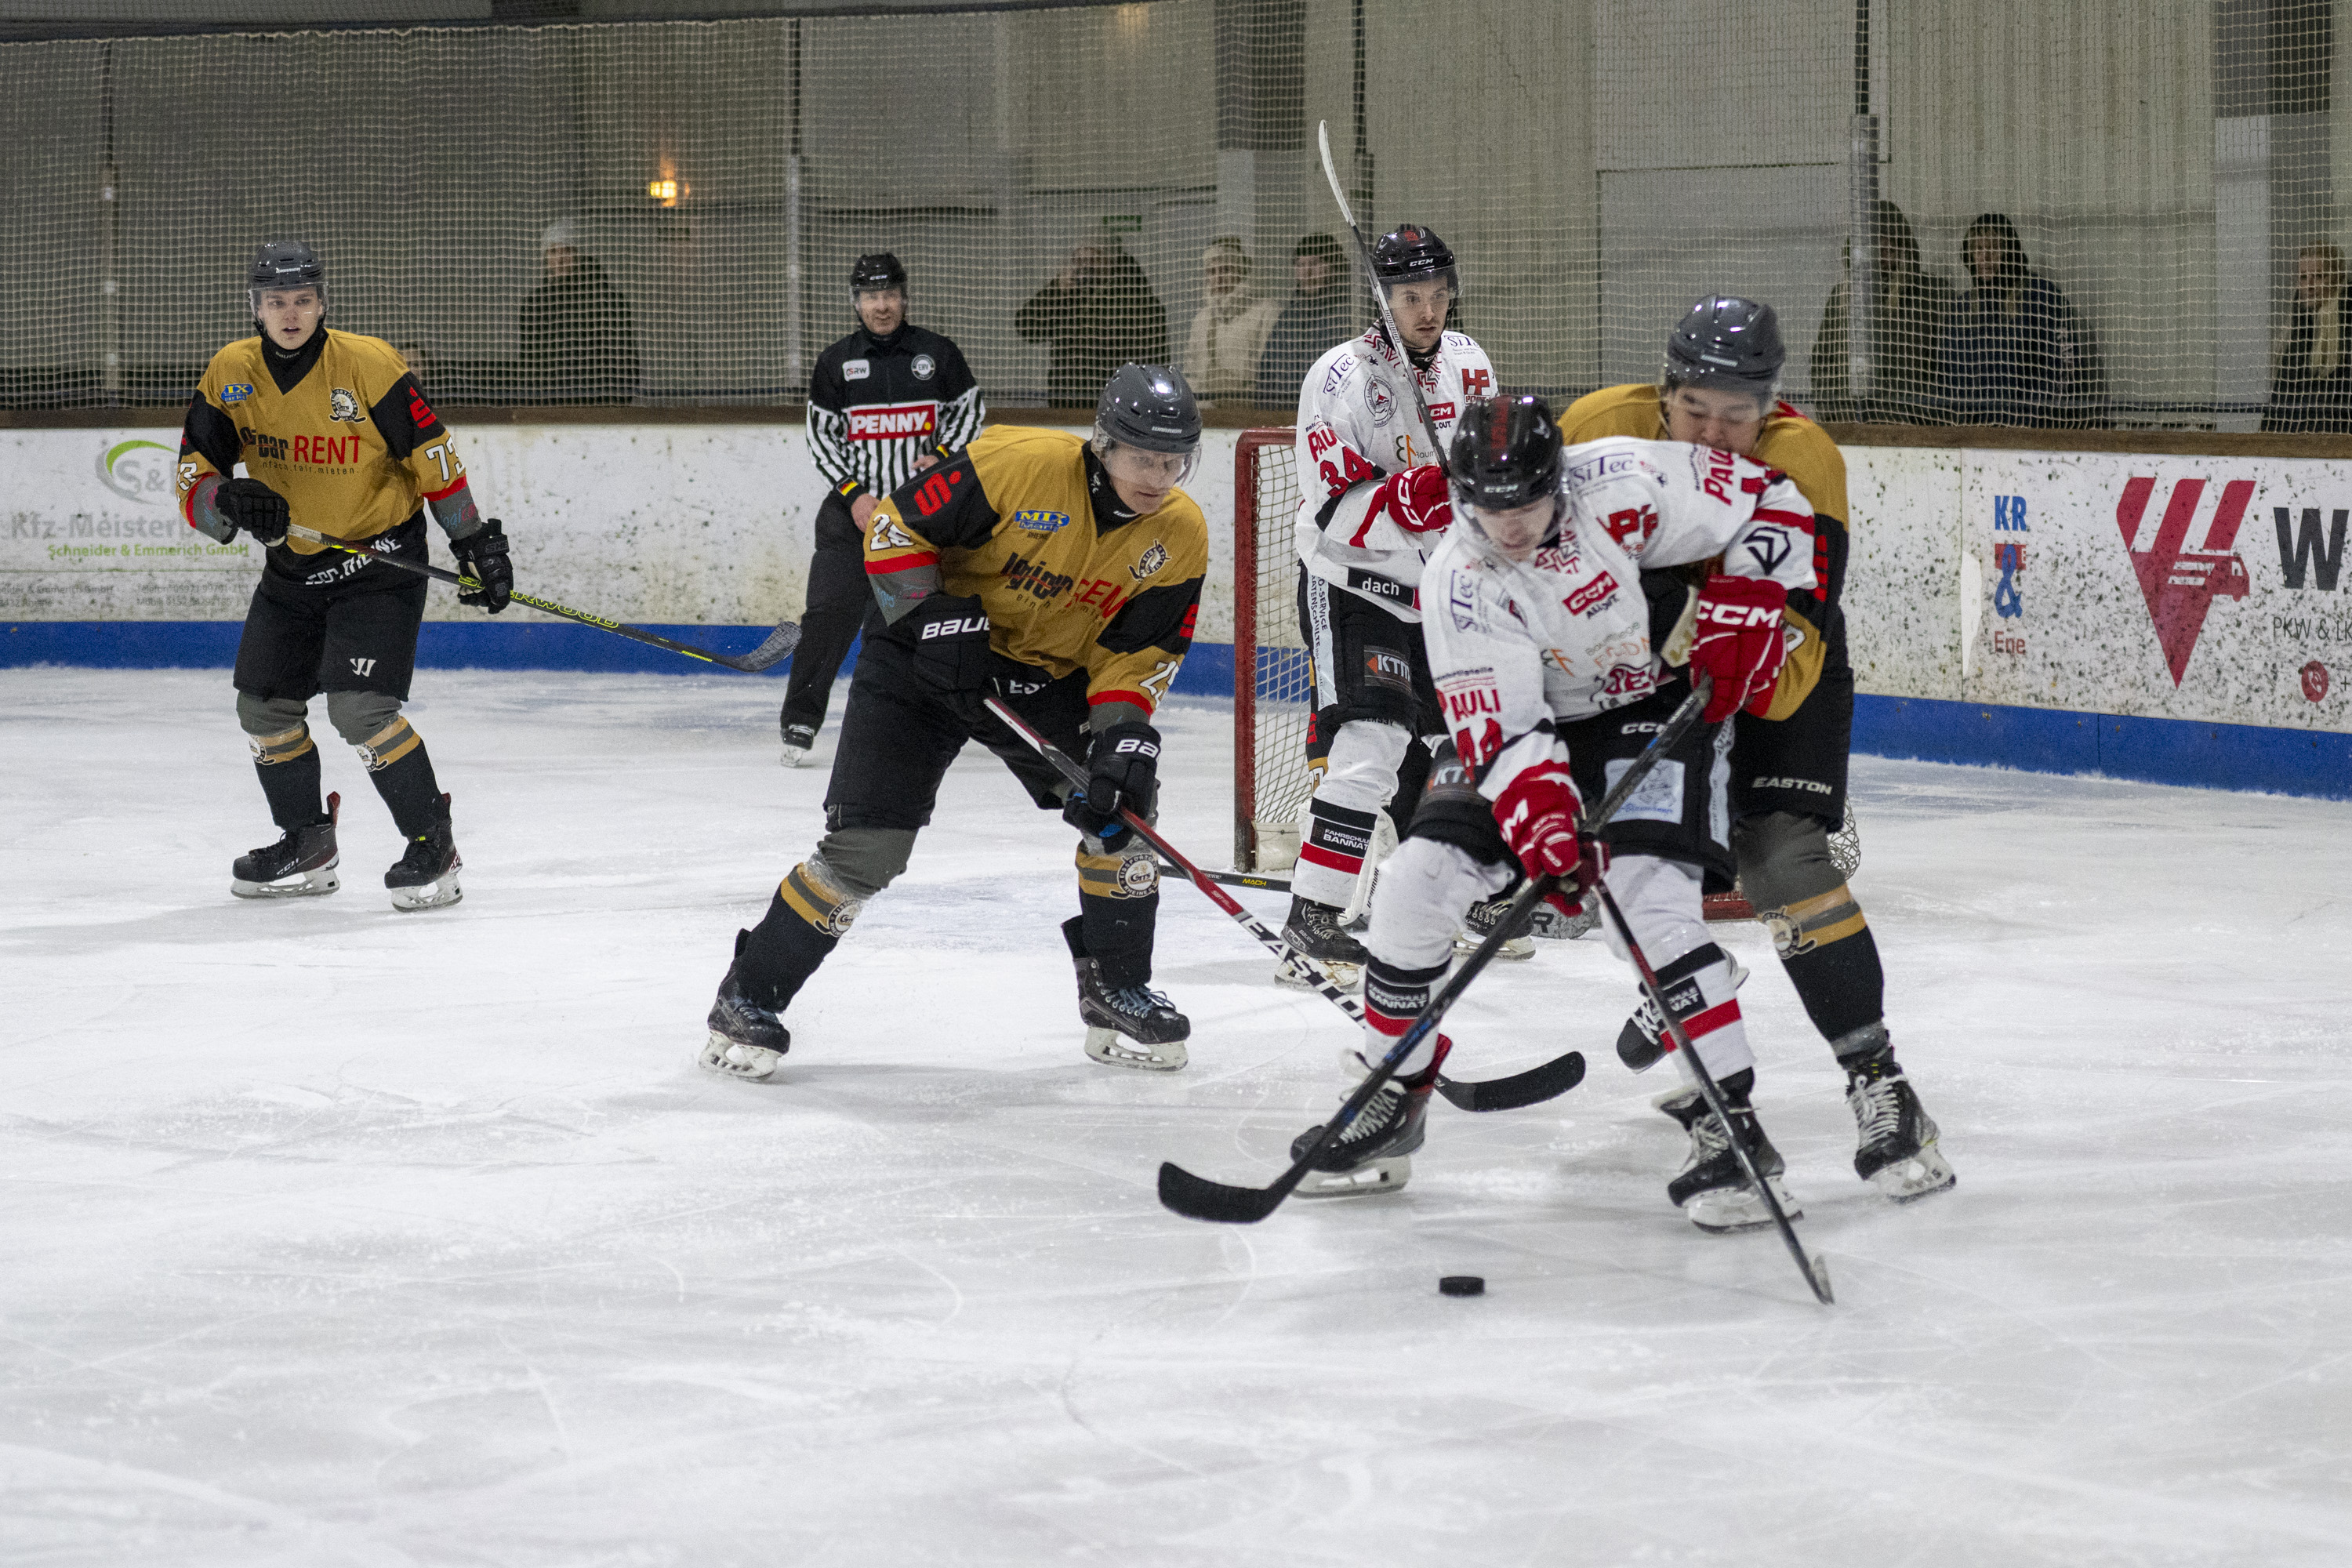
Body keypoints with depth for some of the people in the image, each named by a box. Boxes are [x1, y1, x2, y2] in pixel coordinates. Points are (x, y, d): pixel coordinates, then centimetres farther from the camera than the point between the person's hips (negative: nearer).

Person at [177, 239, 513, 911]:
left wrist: (477, 542, -8)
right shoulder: (230, 374, -5)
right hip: (291, 565, 6)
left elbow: (432, 455, -10)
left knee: (360, 708, -19)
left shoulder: (368, 365, -18)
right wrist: (230, 500, -26)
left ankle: (434, 845, -6)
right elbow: (193, 476, -4)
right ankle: (307, 848, 27)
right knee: (264, 704, 9)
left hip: (380, 558, -6)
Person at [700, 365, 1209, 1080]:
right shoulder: (1018, 463, -27)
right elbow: (896, 527, -17)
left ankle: (1115, 992, 14)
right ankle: (750, 999, 2)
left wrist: (1122, 729, -22)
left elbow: (1139, 650, -7)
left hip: (1051, 677, 5)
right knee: (865, 846, -12)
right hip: (927, 656, -5)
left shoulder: (1180, 537, -13)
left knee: (1121, 811, -8)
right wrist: (932, 617, -25)